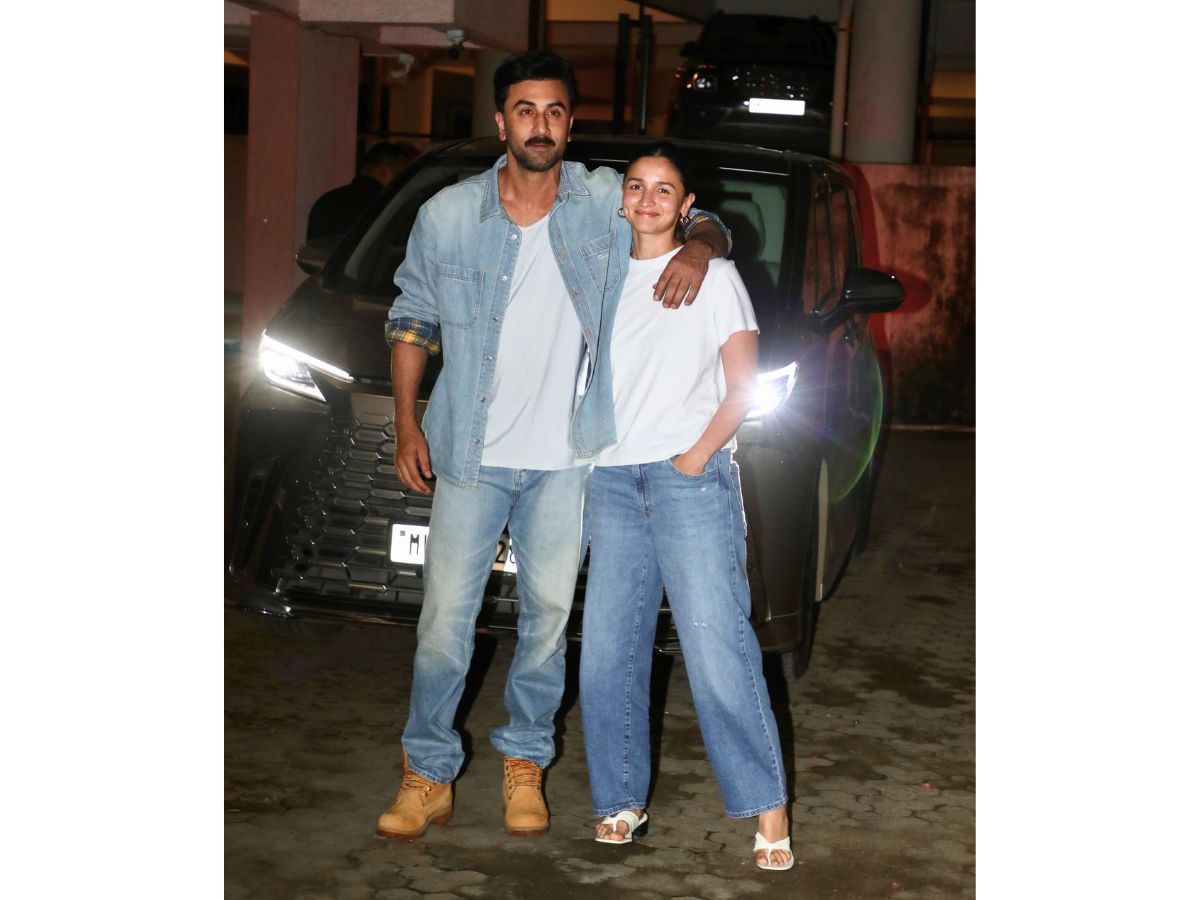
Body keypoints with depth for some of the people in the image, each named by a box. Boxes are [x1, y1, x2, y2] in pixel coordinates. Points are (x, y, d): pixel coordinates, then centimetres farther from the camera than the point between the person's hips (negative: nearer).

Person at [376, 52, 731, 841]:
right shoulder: (447, 216, -4)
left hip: (565, 457, 1)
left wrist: (697, 249, -16)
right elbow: (412, 320, 7)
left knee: (549, 613, 10)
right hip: (472, 453, -1)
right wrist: (407, 424, 1)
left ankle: (526, 762, 30)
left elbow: (703, 219, 9)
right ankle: (429, 775, 18)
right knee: (445, 615, 1)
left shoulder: (607, 203, -3)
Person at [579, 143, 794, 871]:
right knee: (607, 651, 0)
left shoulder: (712, 275, 7)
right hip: (613, 481, 4)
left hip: (691, 477, -4)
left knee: (717, 643, -10)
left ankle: (767, 806, -3)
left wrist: (699, 454, -11)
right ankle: (623, 799, 13)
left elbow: (743, 385, 2)